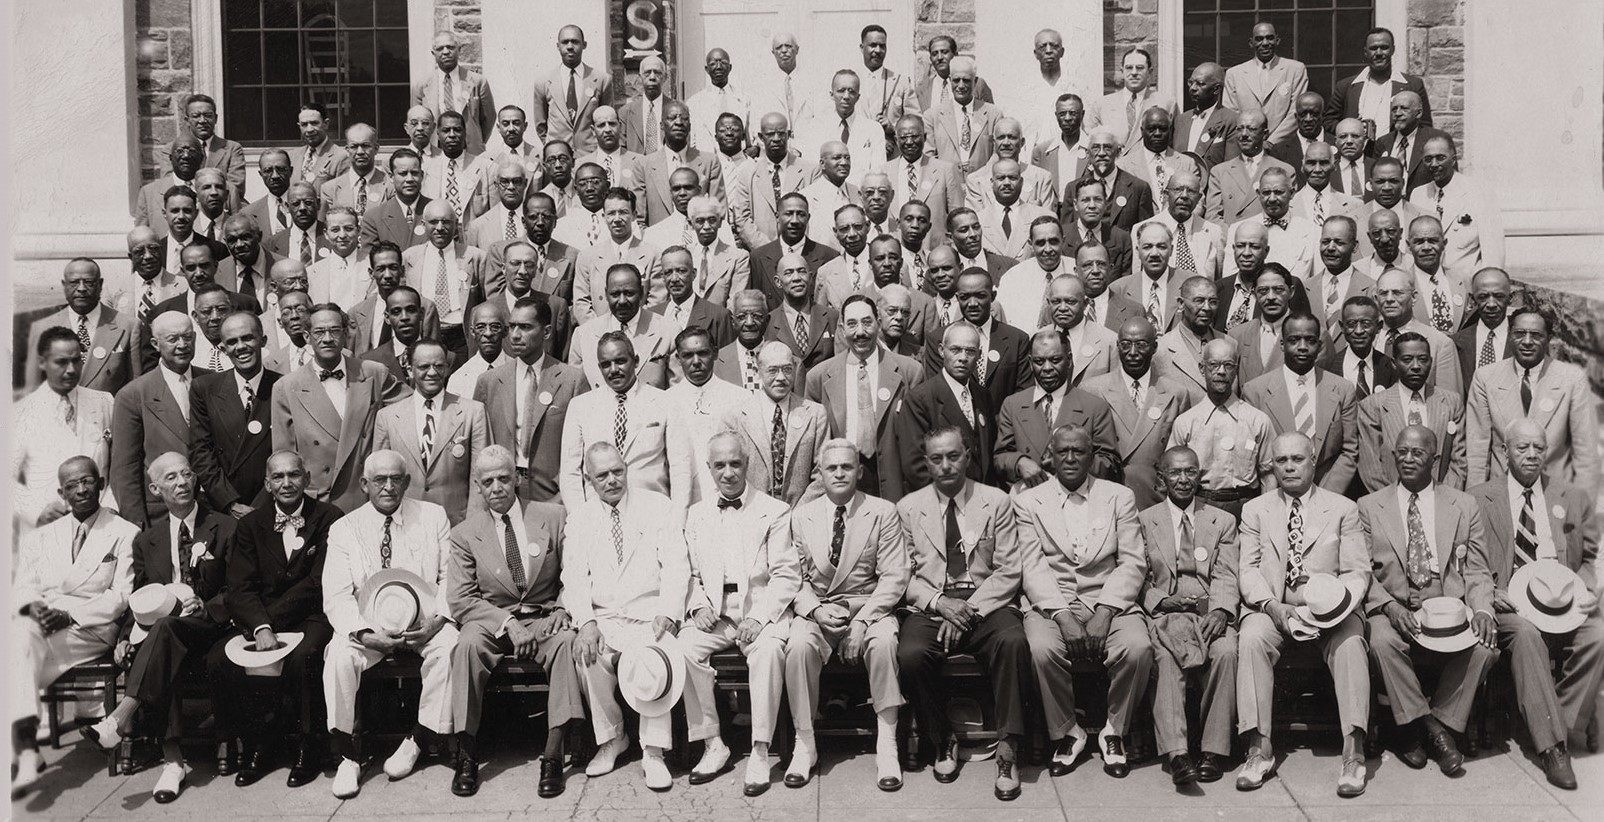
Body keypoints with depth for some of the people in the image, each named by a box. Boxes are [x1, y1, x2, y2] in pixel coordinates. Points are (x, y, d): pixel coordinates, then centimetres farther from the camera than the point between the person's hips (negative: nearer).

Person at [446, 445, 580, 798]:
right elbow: (460, 600, -3)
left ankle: (553, 754, -30)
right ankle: (466, 754, -25)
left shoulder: (552, 517, 4)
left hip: (544, 620, 0)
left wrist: (563, 609, -11)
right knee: (468, 643, -33)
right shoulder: (465, 533, 3)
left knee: (568, 640, -33)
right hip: (491, 621, 0)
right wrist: (506, 623, -17)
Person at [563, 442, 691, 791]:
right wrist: (587, 623, -16)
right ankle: (610, 738, -5)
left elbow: (676, 565, -1)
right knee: (587, 655, -30)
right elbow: (574, 576, 2)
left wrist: (667, 615, -16)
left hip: (651, 615, -2)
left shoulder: (659, 507, 8)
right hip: (602, 619, 2)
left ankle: (653, 752, -22)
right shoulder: (578, 518, 13)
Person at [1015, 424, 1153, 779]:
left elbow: (1133, 563, 2)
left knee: (1137, 648, -29)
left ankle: (1115, 733, -3)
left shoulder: (1119, 497, 11)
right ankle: (1065, 733, -5)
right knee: (1042, 649, -31)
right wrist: (1062, 614, -17)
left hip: (1110, 602, 1)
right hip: (1052, 603, 0)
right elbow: (1032, 568, -1)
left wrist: (1104, 612, -13)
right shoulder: (1028, 502, 9)